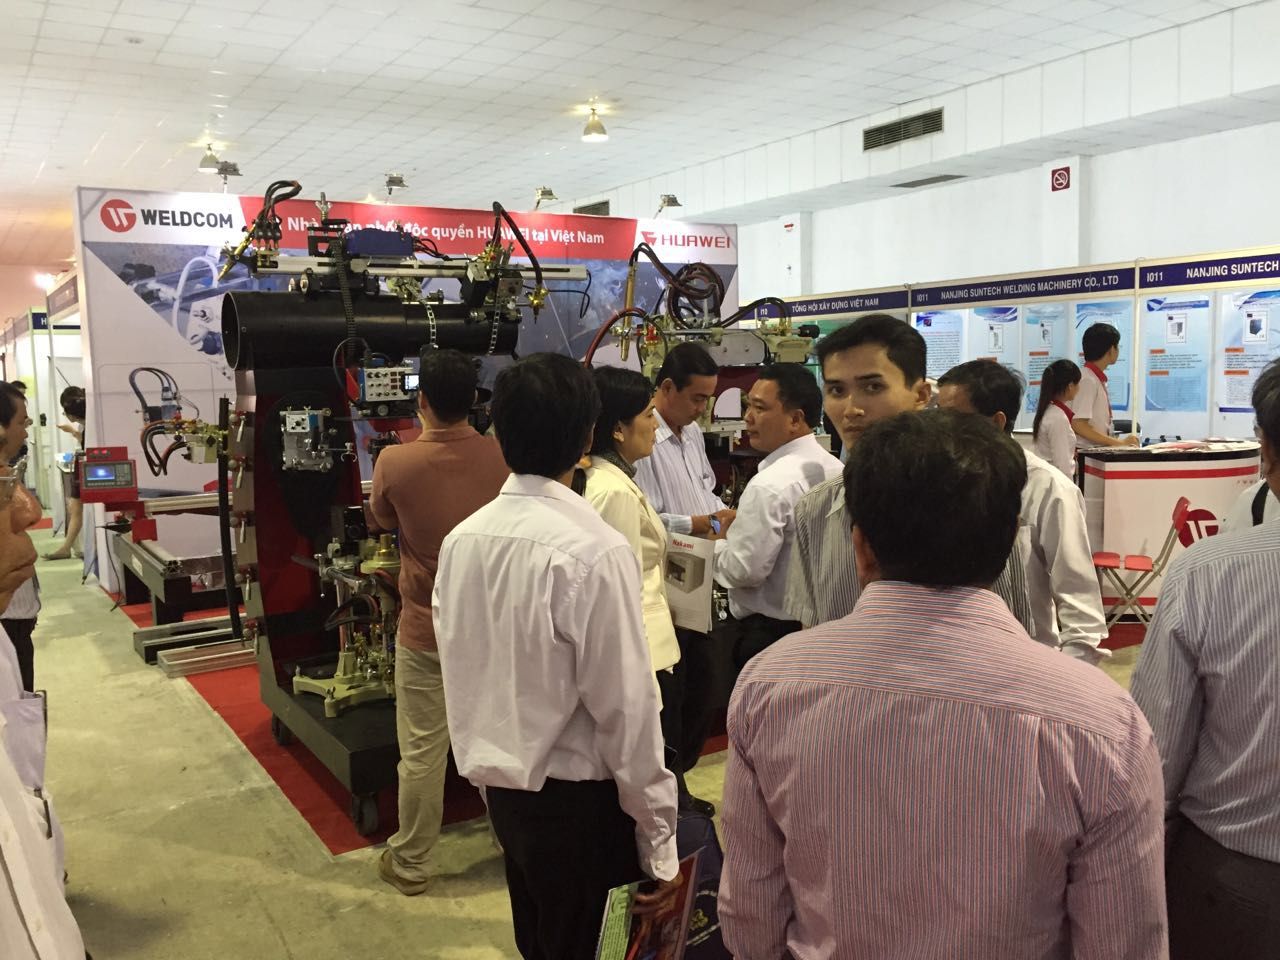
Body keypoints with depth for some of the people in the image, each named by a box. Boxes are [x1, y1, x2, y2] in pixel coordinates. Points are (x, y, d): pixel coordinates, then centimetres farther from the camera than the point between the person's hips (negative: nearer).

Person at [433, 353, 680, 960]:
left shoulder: (461, 540, -3)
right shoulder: (596, 551, -23)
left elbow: (461, 674, 7)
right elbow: (625, 706, -20)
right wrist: (658, 841, -10)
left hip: (501, 786, 6)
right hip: (578, 799, -6)